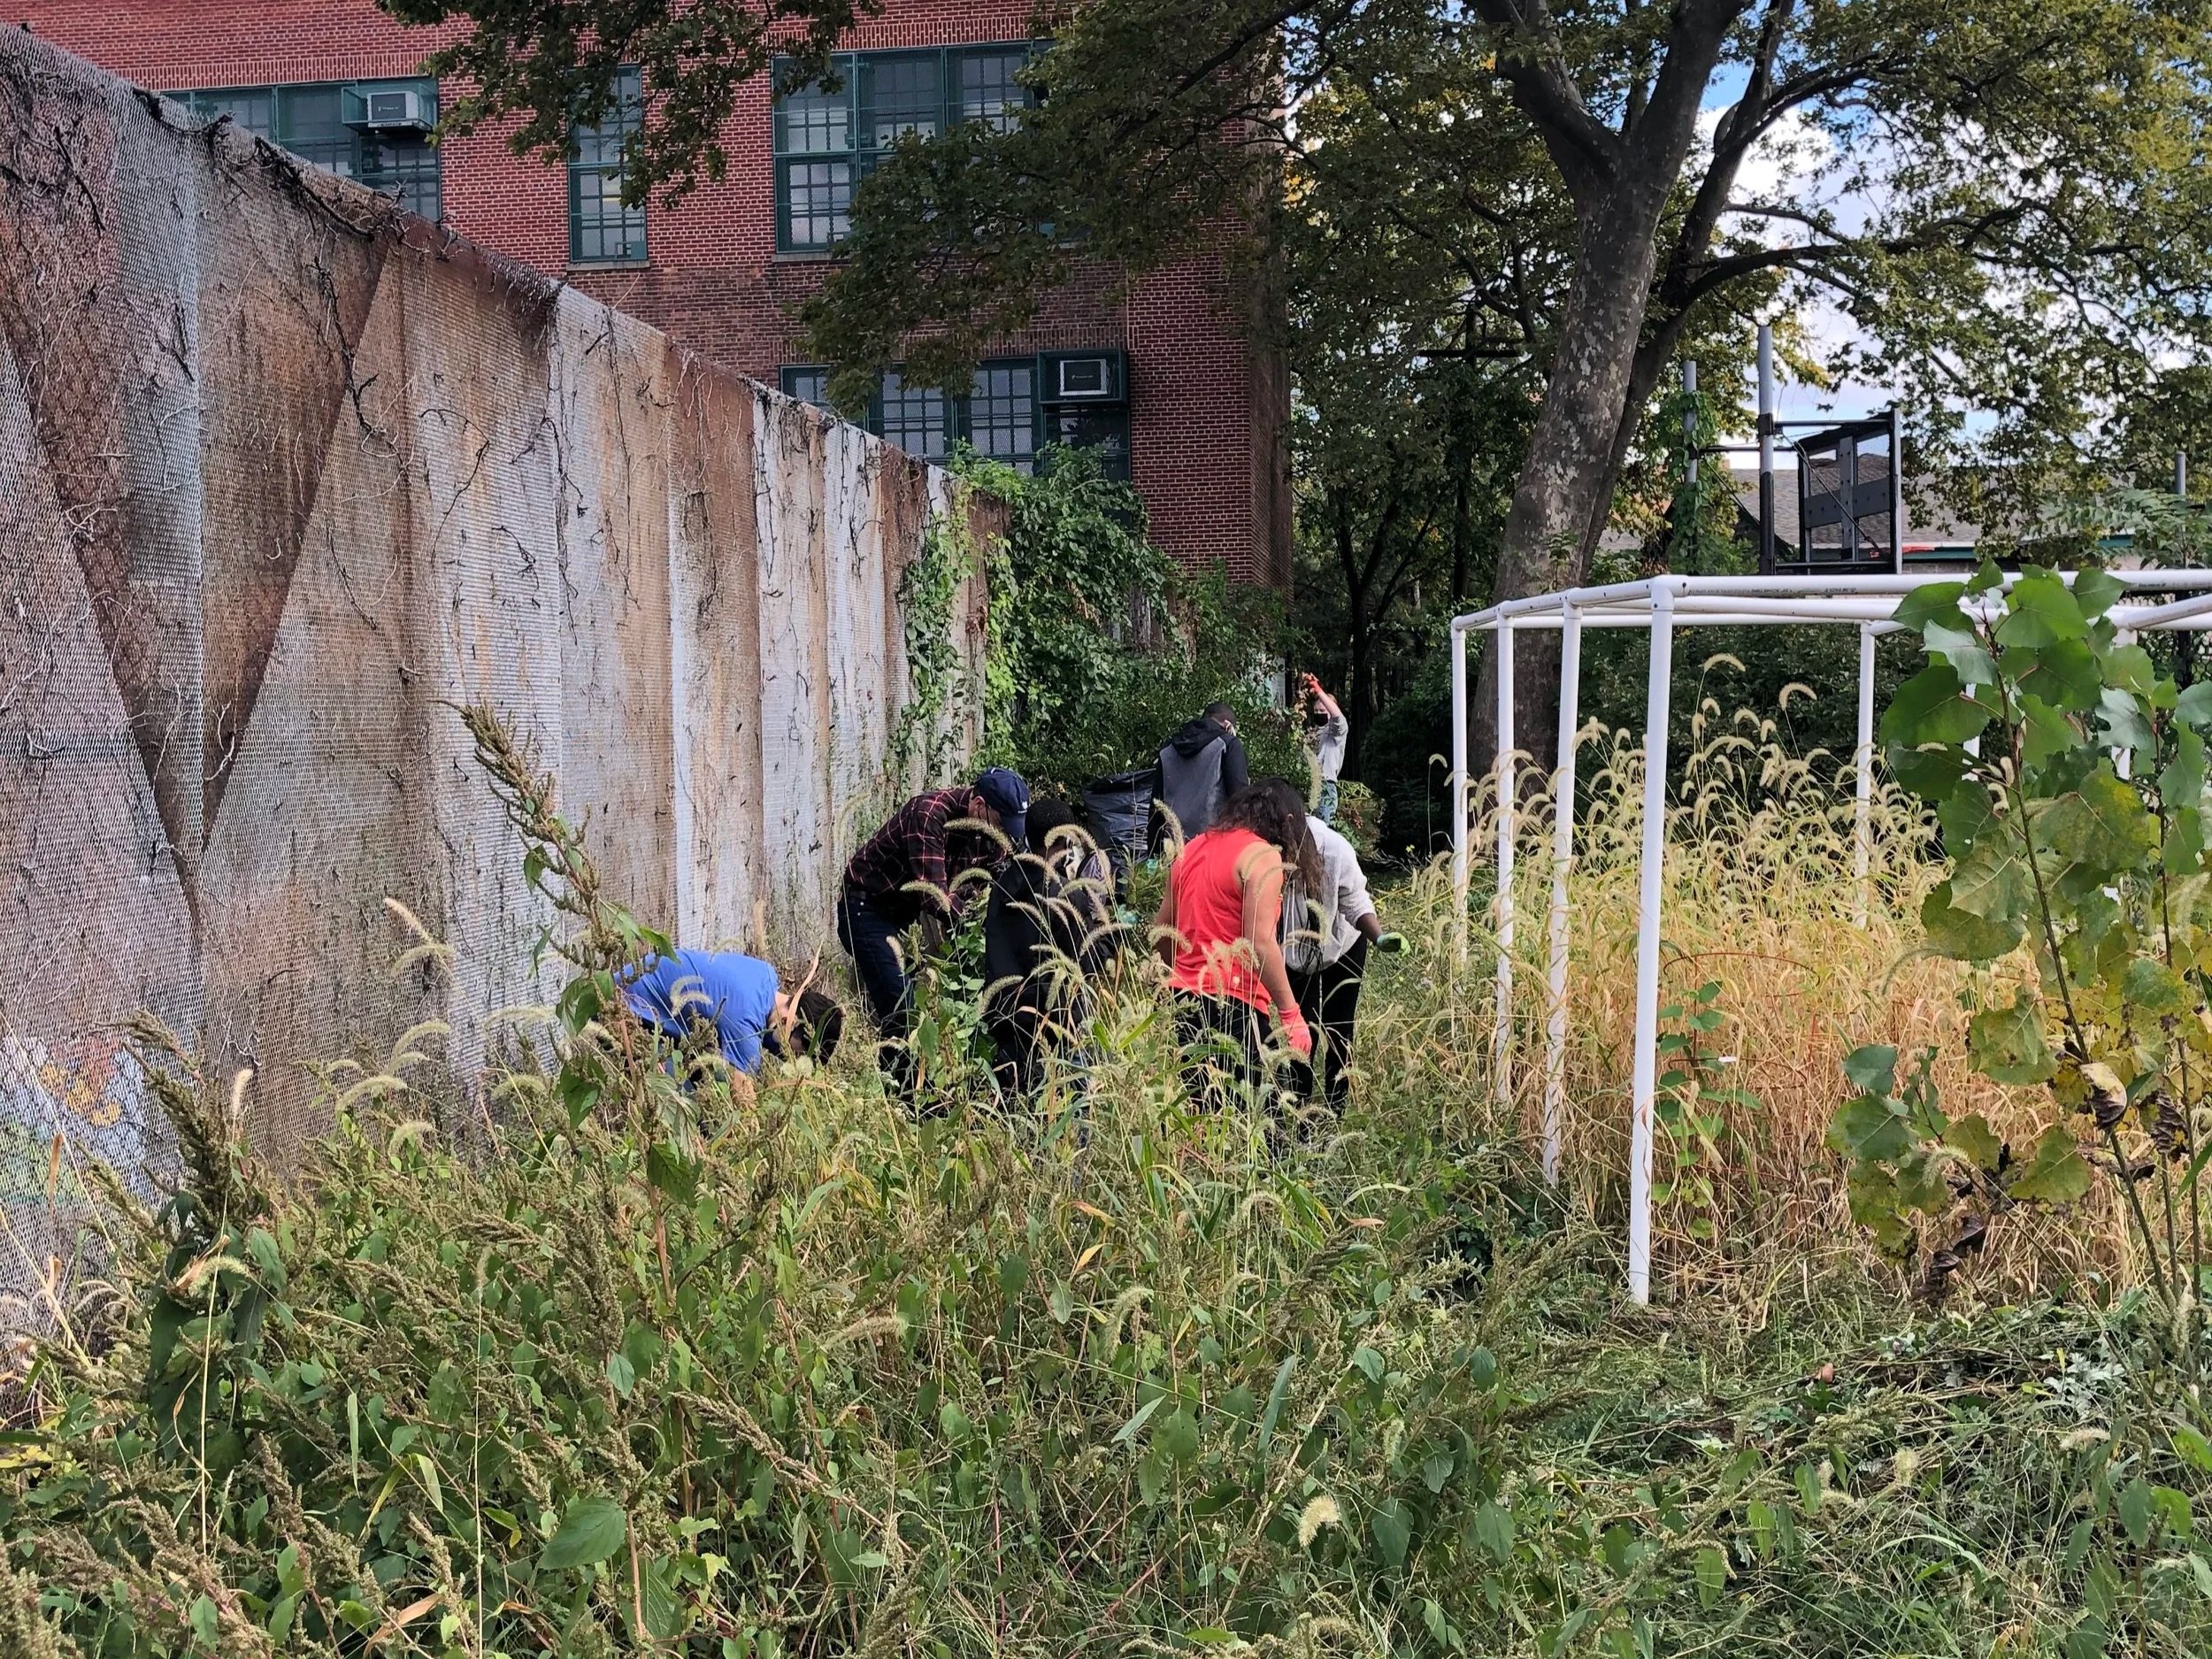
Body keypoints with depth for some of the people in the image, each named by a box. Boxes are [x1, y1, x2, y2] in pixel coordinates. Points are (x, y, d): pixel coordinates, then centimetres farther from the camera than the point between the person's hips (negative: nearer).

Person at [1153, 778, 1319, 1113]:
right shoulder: (1262, 855, -6)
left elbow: (1161, 930, 21)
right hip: (1232, 1004, -8)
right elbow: (1260, 943, -15)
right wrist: (1290, 1014, -12)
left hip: (1181, 997, 8)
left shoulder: (1193, 848, 17)